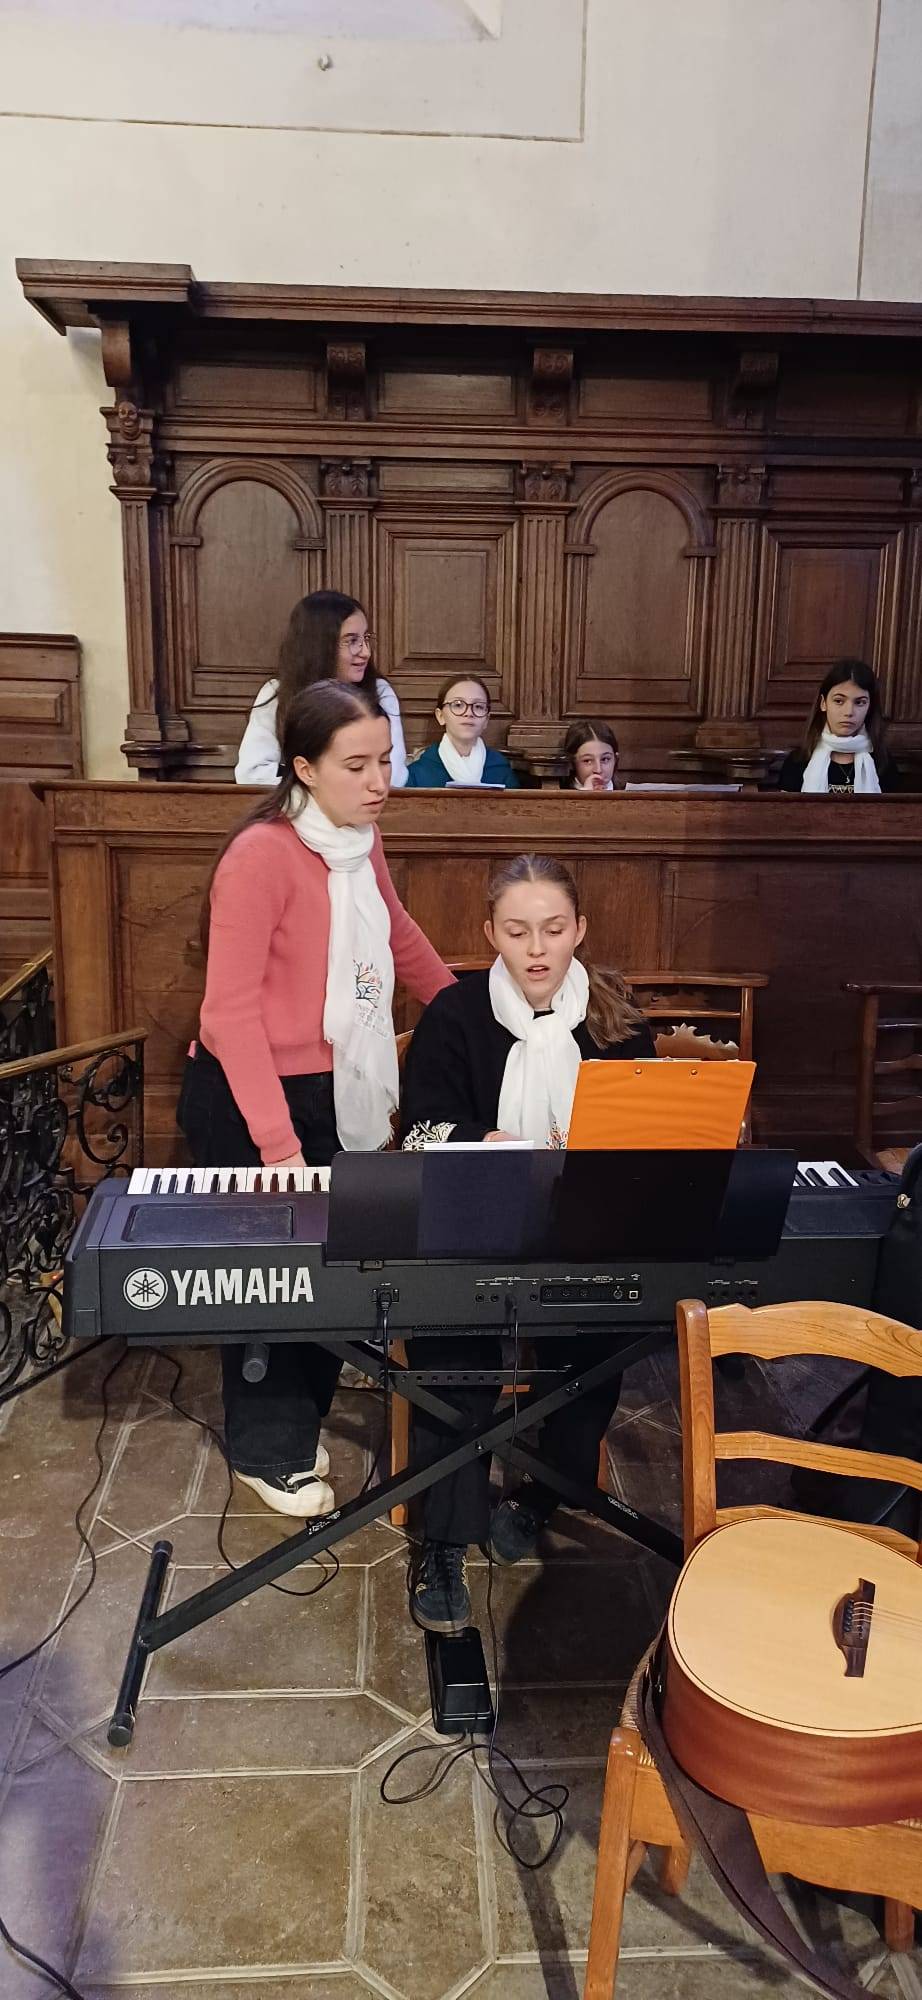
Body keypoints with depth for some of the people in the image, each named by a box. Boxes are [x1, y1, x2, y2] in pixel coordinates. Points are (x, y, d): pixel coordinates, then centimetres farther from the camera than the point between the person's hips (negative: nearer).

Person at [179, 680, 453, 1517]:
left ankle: (297, 1427, 34)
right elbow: (231, 1009, -22)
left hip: (333, 1091, 7)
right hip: (248, 1101, -7)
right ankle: (266, 1453, 28)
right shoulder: (261, 856, -20)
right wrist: (277, 1140, -27)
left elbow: (400, 939, 22)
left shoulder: (360, 842, 4)